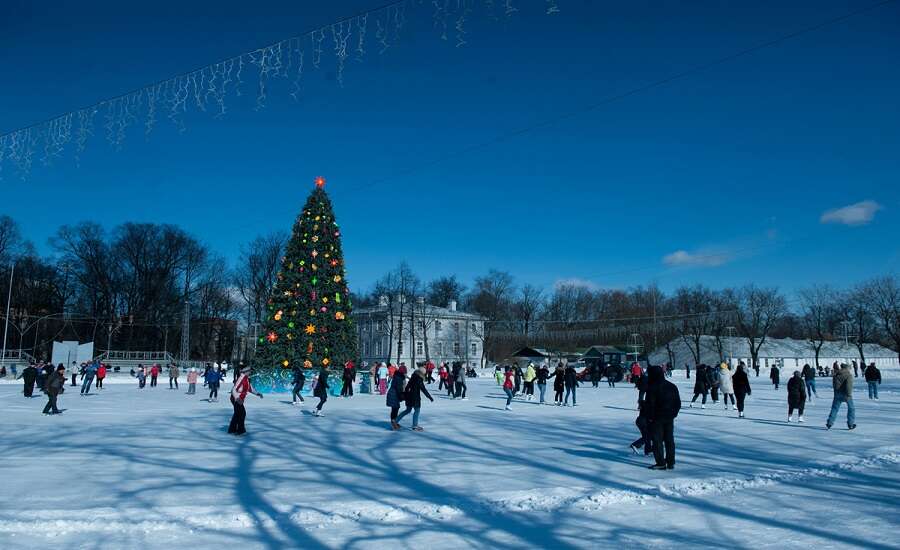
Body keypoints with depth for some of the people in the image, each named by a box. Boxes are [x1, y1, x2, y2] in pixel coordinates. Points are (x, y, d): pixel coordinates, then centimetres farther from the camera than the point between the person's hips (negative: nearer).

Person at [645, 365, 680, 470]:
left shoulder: (652, 387, -15)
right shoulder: (672, 386, 7)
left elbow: (650, 404, -15)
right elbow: (678, 403, 11)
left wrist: (650, 417, -6)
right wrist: (673, 413, 17)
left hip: (657, 418, -6)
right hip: (669, 418, 6)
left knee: (657, 440, 2)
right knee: (669, 440, 13)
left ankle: (661, 463, 2)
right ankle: (671, 463, 16)